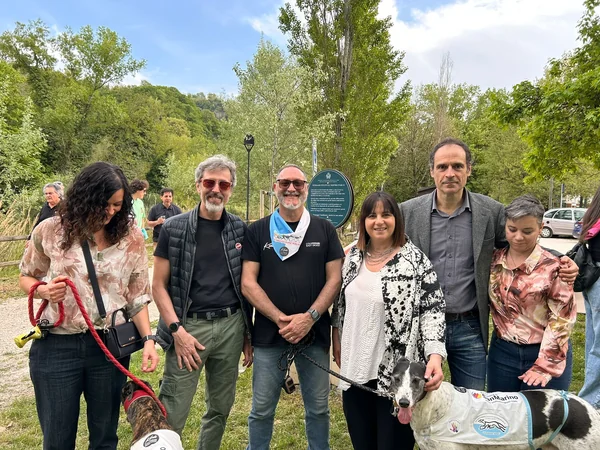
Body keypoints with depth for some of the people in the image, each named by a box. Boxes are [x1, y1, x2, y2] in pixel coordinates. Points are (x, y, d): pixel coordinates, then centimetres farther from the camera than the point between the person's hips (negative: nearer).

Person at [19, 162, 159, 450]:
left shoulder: (131, 238, -3)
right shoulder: (50, 231, -5)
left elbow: (137, 297, 1)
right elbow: (26, 278, 10)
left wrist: (148, 338, -9)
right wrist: (43, 291, -12)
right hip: (56, 346, 0)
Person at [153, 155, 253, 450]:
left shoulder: (240, 230, 5)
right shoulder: (174, 229, -3)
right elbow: (159, 285, -2)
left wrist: (248, 333, 8)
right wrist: (177, 330, -12)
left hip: (231, 326, 3)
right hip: (190, 326, -3)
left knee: (220, 408, 17)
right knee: (171, 416, 1)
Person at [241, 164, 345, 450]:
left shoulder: (324, 230, 4)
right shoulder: (257, 231, 2)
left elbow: (334, 278, 0)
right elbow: (248, 283, -4)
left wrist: (310, 317, -13)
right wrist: (280, 319, -14)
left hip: (315, 334, 1)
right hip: (269, 334, 0)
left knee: (318, 408, 15)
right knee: (262, 410, 12)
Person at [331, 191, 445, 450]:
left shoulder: (415, 260, -10)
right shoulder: (353, 257, 5)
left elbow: (433, 309, -11)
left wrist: (435, 355, -22)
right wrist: (336, 340, 14)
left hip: (397, 372, -4)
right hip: (355, 368, 5)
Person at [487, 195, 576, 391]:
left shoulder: (552, 267, -13)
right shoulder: (493, 260, -2)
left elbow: (561, 319, -12)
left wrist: (545, 366, -14)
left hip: (547, 354, -3)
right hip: (502, 352, 4)